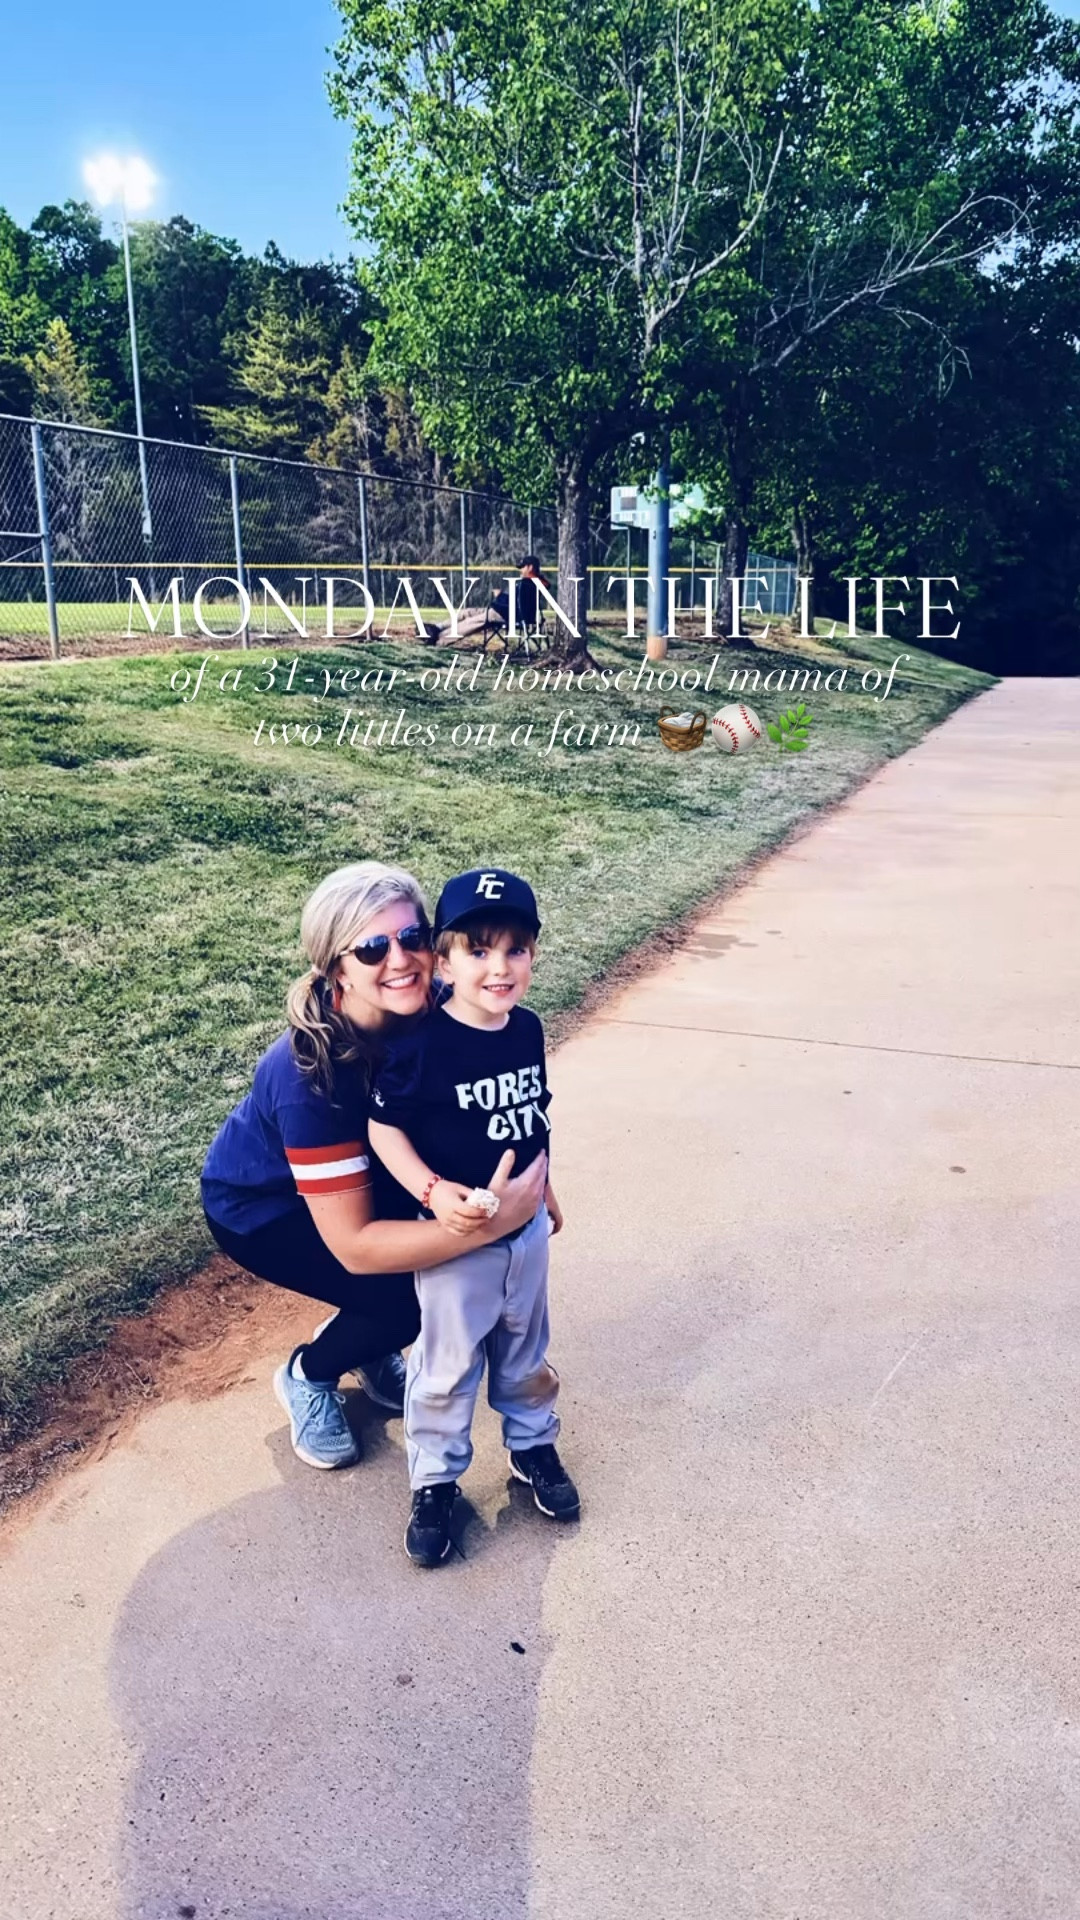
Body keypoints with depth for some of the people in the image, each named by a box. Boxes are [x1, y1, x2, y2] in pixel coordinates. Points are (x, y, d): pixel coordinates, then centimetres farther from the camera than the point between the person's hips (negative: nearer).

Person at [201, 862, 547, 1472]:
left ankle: (375, 1350, 15)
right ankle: (306, 1377, 11)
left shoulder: (432, 1013, -25)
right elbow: (353, 1245, -36)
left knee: (443, 1256, -14)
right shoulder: (310, 1075, -39)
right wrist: (487, 1225, -44)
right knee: (408, 1294, -19)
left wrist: (530, 1185, -28)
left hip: (368, 1172, 5)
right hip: (261, 1207, -5)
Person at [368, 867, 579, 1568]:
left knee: (525, 1350, 23)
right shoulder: (421, 1044, -24)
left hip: (526, 1230, 5)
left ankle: (533, 1445, 45)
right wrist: (434, 1191, -28)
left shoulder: (528, 1029, -6)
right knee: (448, 1365, 11)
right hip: (454, 1238, -5)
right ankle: (435, 1481, 31)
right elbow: (385, 1127, -17)